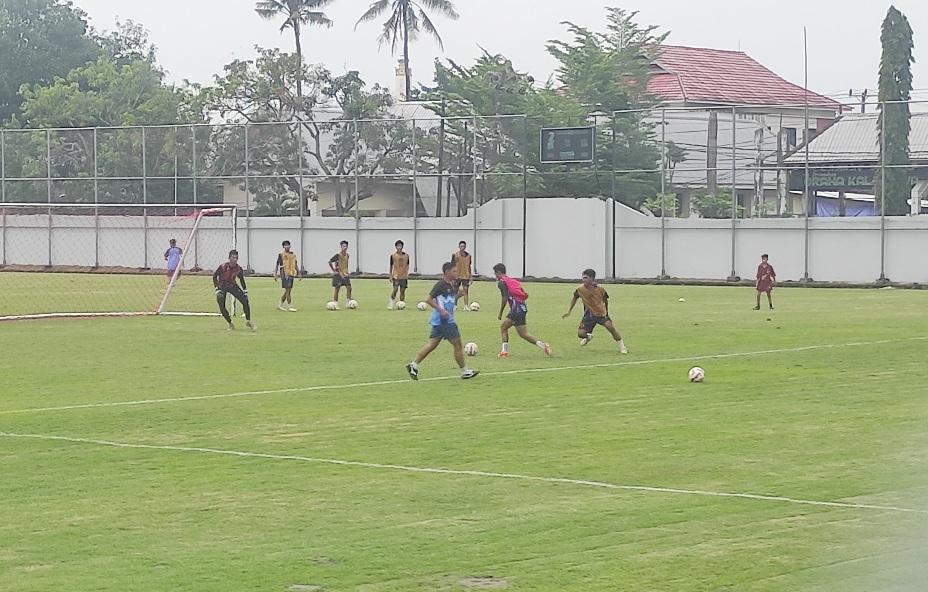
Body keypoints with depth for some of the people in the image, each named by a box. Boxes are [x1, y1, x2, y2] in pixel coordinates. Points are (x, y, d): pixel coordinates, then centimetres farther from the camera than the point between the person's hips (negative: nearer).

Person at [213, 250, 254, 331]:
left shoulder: (238, 269, -13)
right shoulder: (223, 267, -23)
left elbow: (241, 279, 6)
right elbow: (214, 276, -11)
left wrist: (245, 290, 5)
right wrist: (217, 288, -17)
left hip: (232, 285, 3)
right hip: (222, 286, -3)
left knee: (245, 300, -10)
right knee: (221, 306, -15)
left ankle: (248, 321, 2)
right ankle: (230, 323, 3)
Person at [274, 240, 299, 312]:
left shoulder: (293, 254, 13)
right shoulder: (281, 254, -3)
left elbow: (295, 265, 20)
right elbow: (277, 264, -2)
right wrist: (275, 274, -7)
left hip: (291, 274, 7)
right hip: (285, 274, -7)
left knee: (288, 291, 10)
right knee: (288, 290, -11)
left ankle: (280, 305, 22)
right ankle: (289, 306, -9)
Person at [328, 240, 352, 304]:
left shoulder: (347, 255, 8)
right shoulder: (338, 255, -13)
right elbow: (330, 262, -14)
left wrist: (346, 271, 16)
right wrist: (334, 271, -13)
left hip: (345, 275, 6)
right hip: (338, 275, -6)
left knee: (349, 288, -1)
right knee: (337, 289, -2)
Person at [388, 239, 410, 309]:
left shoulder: (406, 255, 6)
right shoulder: (393, 255, 1)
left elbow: (407, 265, 12)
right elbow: (391, 266, 6)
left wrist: (407, 273, 2)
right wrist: (390, 276, 3)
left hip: (404, 276, 2)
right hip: (396, 276, -2)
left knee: (402, 290, 2)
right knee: (395, 289, -14)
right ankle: (392, 302, 2)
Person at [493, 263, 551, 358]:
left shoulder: (501, 282, -3)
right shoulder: (512, 280, 21)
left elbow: (505, 298, -14)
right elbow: (525, 295, 16)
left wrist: (500, 314, -7)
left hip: (517, 310, -9)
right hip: (522, 307, 9)